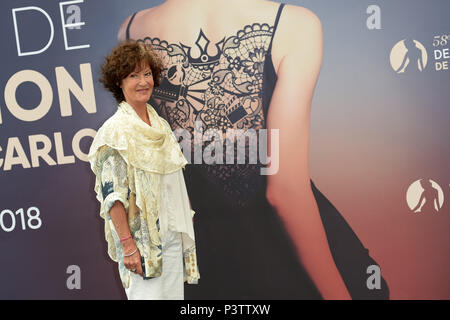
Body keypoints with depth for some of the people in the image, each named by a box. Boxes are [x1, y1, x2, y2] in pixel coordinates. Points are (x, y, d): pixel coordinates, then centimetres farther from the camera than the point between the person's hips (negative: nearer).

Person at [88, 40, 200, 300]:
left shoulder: (161, 125, 10)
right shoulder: (115, 130, -11)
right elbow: (112, 195, -15)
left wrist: (184, 227, 14)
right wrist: (128, 245, -19)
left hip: (173, 233, 7)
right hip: (141, 237, -6)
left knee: (175, 294, 13)